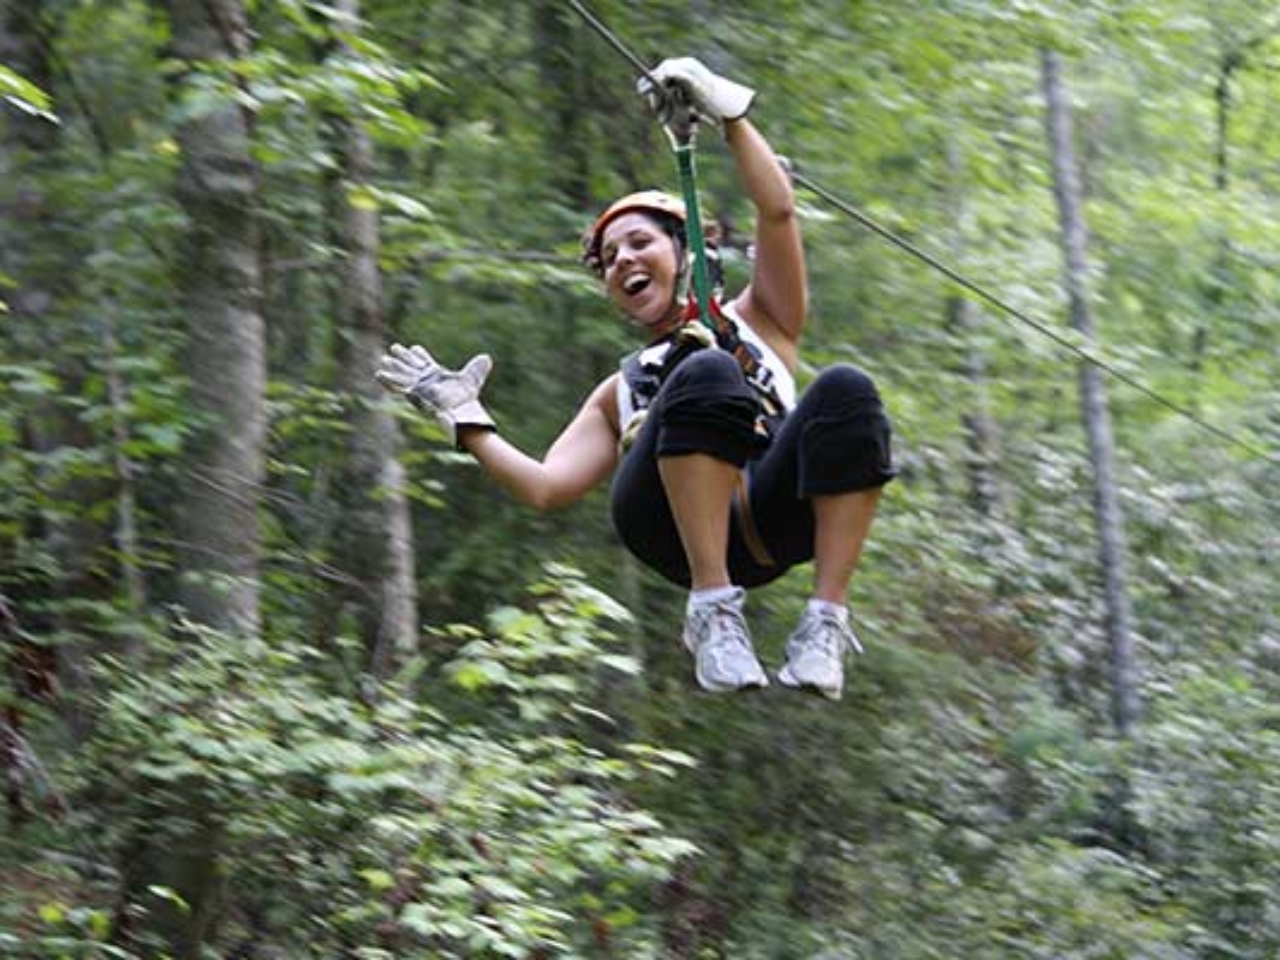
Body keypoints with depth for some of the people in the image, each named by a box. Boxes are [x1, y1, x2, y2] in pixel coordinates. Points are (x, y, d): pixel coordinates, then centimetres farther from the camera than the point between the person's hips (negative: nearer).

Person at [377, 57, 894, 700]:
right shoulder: (621, 391, 39)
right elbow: (546, 488, 25)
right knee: (707, 374, -30)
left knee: (846, 391, -31)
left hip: (771, 519, 0)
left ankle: (826, 623, -32)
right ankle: (713, 608, -34)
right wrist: (463, 418, 25)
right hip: (670, 524, 0)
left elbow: (777, 210, 18)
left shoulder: (755, 322, 34)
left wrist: (726, 110, 13)